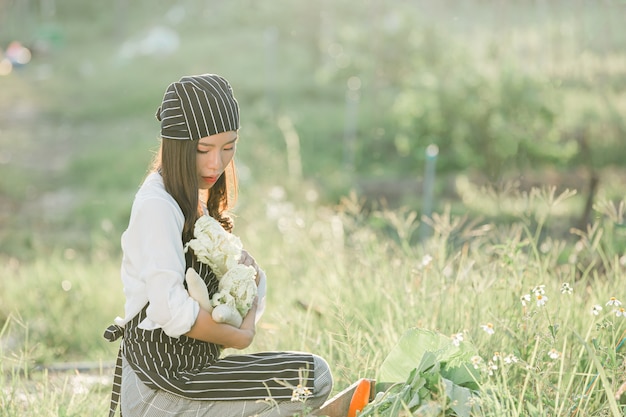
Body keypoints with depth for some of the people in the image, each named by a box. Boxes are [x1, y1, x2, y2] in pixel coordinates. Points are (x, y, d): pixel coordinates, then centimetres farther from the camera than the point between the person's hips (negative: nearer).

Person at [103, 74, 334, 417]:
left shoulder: (196, 200, 10)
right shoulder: (157, 205, -19)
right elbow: (172, 311, -28)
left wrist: (248, 269, -8)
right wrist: (240, 337, -14)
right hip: (160, 387, -10)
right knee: (314, 377, -11)